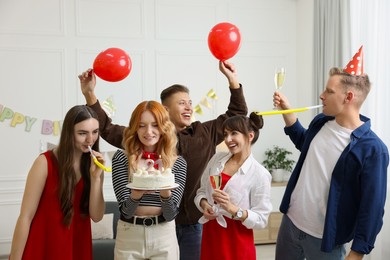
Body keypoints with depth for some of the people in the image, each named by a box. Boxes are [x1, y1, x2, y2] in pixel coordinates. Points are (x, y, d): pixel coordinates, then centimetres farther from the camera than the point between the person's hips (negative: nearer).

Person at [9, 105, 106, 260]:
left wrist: (95, 177, -19)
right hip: (43, 247, -4)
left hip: (78, 246, 4)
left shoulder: (95, 164, -2)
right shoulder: (45, 162, -15)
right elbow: (25, 217, -13)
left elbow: (96, 216, -8)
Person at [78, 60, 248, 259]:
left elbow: (237, 114, 12)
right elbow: (109, 130, -4)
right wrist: (89, 95, -13)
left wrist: (232, 79, 3)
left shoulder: (205, 133, 4)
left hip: (194, 224, 2)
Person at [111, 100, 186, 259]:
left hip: (164, 237, 1)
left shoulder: (178, 163, -1)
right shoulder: (121, 158, -4)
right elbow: (126, 210, -9)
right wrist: (136, 194, -30)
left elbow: (171, 214, -7)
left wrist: (165, 193, -26)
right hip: (129, 236, 0)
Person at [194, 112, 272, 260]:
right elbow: (201, 191, 10)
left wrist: (232, 209, -25)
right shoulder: (217, 158, 2)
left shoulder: (260, 174, -12)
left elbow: (261, 220, -13)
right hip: (210, 235, 4)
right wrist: (204, 205, -10)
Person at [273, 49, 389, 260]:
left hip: (325, 239, -6)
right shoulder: (320, 122, -1)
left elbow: (372, 207, -18)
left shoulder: (372, 149, -21)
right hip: (290, 222, 6)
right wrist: (287, 111, 12)